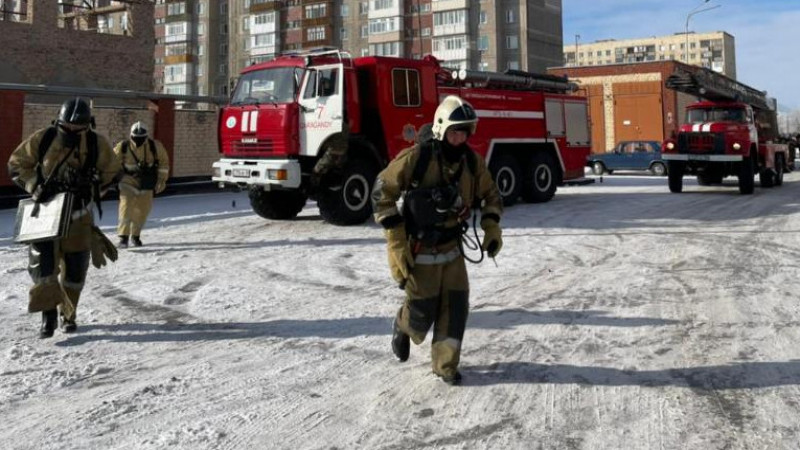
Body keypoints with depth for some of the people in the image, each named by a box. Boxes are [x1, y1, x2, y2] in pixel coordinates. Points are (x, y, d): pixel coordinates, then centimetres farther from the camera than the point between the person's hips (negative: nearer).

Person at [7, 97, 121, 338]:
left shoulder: (97, 144, -11)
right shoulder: (42, 139, -12)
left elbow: (111, 172, 4)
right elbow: (16, 163, -1)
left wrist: (91, 191, -7)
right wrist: (35, 186, -15)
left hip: (79, 215, 1)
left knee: (75, 267, 7)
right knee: (42, 259, -14)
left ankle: (68, 314, 25)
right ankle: (49, 313, -6)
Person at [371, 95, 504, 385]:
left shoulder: (472, 162, -4)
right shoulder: (415, 158, -20)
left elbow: (490, 195, 12)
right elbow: (382, 192, -14)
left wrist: (492, 229, -4)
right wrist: (397, 241, -16)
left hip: (451, 249, 5)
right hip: (418, 250, -4)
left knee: (456, 305, 0)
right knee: (422, 311, 3)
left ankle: (445, 364, 15)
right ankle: (403, 328, 39)